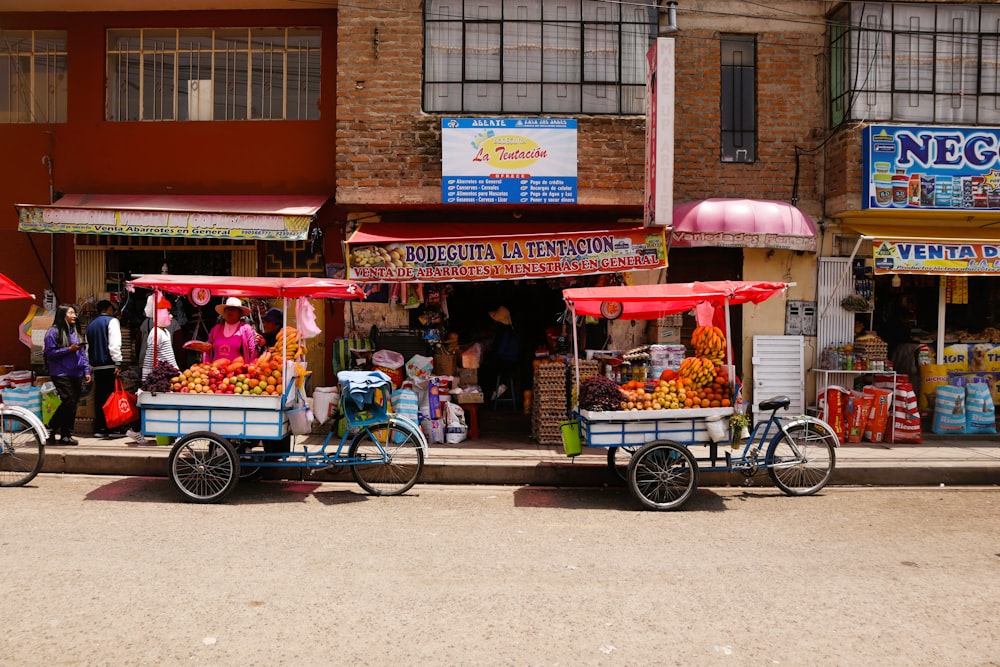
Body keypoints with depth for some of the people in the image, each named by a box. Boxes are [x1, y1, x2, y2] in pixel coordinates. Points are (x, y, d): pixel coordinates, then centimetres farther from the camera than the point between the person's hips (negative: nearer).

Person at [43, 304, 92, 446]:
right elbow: (49, 353, -9)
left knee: (73, 404, 4)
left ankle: (66, 435, 12)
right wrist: (69, 349, -15)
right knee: (69, 401, -16)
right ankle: (51, 430, 0)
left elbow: (83, 353, 18)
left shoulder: (75, 332, 17)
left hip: (76, 374, 6)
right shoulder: (54, 332, -3)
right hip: (61, 374, -6)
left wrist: (86, 371, 11)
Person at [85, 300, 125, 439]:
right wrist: (118, 362, -16)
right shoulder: (112, 321, -3)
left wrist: (90, 365, 23)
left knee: (99, 397, 8)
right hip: (109, 365, -7)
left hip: (96, 366, 7)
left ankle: (99, 428, 9)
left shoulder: (91, 324, 19)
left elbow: (88, 346, 20)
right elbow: (114, 344, -14)